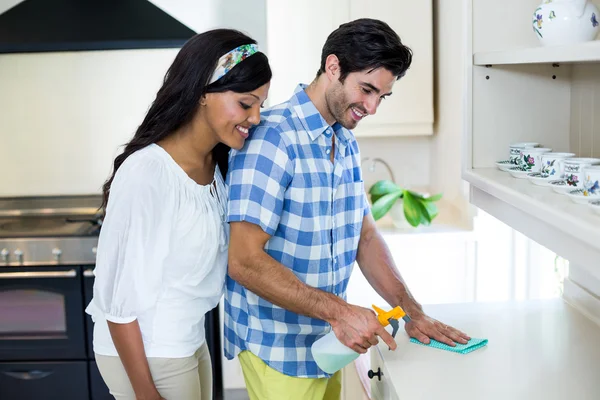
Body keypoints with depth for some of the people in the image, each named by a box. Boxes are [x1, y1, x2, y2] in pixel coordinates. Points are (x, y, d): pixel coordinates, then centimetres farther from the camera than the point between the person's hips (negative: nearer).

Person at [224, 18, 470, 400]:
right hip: (278, 350, -8)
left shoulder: (347, 143, 8)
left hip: (327, 343, 8)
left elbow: (365, 236, 11)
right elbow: (245, 262, -25)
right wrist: (338, 311, -26)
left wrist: (413, 311, 2)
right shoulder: (272, 137, -20)